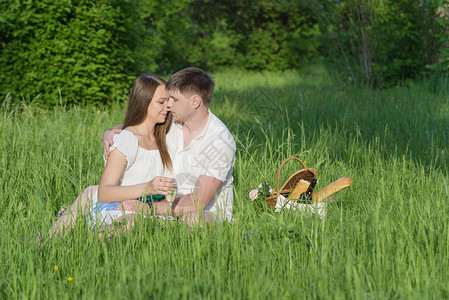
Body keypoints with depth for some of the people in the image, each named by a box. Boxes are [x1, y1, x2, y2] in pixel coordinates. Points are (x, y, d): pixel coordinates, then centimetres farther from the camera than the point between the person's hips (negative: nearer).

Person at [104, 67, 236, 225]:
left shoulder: (221, 141, -20)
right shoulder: (169, 122, -1)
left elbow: (198, 202, -27)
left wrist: (150, 208, -34)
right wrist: (109, 133, -11)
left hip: (209, 213, -6)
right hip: (171, 205, 6)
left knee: (193, 217, -43)